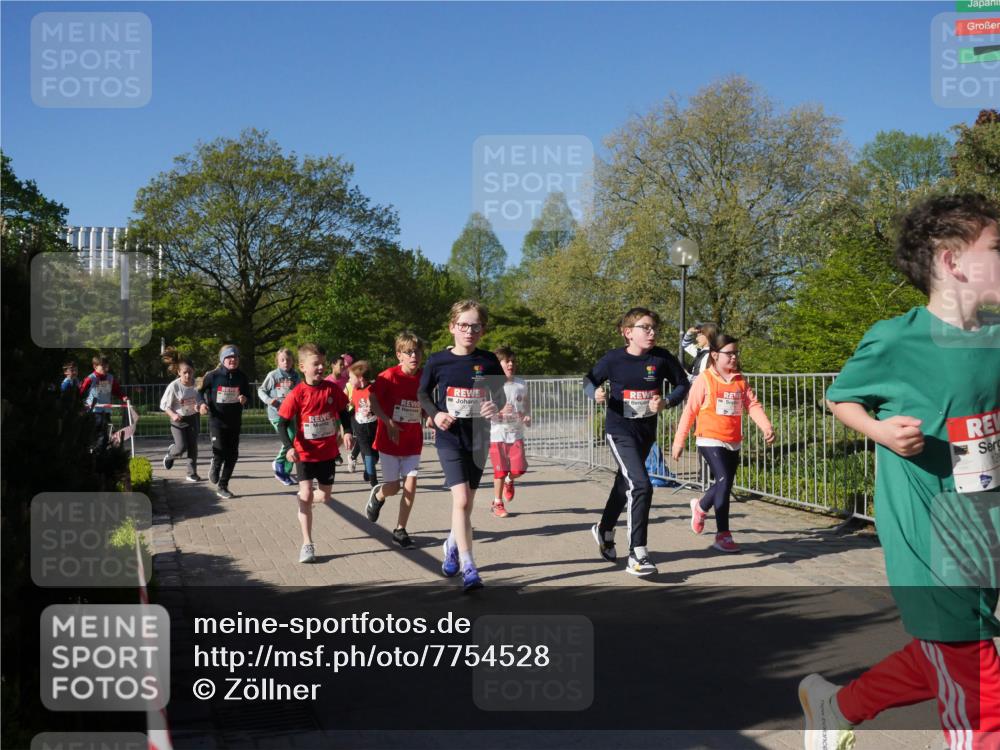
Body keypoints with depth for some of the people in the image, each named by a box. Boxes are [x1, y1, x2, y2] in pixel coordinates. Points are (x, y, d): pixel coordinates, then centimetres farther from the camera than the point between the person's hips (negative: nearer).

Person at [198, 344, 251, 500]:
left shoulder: (241, 377, -1)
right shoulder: (213, 376, -8)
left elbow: (248, 396, 9)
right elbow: (201, 391, 8)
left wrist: (244, 399, -13)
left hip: (234, 422, 3)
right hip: (217, 421, -3)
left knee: (232, 455, 4)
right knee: (220, 452, -13)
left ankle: (222, 487, 20)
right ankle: (215, 467, 25)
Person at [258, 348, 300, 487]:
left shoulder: (295, 376, 5)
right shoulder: (273, 375, -4)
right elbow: (261, 390, 4)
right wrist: (269, 400, -13)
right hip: (277, 413, -5)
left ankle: (285, 473, 23)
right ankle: (278, 463, 6)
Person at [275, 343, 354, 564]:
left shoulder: (332, 389, -6)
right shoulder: (297, 394, -15)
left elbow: (343, 413, 9)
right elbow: (282, 423, -11)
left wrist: (347, 432, -7)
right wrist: (289, 447, -24)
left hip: (328, 452, 3)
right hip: (305, 453, -3)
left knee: (324, 496, 12)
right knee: (306, 495, -11)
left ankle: (303, 500, 47)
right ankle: (307, 544, -1)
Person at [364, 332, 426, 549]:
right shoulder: (389, 376, -14)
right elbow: (373, 401, -12)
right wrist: (389, 423, -21)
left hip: (413, 441, 3)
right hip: (390, 440, -3)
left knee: (411, 485, -2)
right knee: (393, 487, 3)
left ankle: (400, 530, 12)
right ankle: (377, 496, 39)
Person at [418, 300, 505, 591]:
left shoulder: (488, 361, -3)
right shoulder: (438, 360, -5)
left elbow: (500, 395, 7)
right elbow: (423, 393, 9)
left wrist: (496, 407, -15)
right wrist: (435, 414, -9)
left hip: (478, 438, 2)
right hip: (450, 438, -2)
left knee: (467, 502, 14)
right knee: (461, 499, -16)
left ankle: (452, 545, 43)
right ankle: (468, 568, -13)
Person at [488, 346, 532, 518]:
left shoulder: (521, 384, 5)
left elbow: (526, 404, 19)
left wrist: (527, 417, 0)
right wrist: (500, 411, -25)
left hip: (516, 434, 3)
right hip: (497, 434, -3)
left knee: (519, 468, -3)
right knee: (500, 470, -1)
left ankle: (509, 481, 33)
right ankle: (497, 503, 16)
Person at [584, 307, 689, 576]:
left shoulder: (662, 358, -7)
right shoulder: (614, 359, -12)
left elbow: (682, 384, 3)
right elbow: (590, 380, 2)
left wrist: (667, 402, -15)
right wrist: (596, 393, -20)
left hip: (647, 431, 4)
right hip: (620, 431, -4)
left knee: (625, 483, 22)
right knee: (641, 485, -20)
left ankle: (604, 530, 49)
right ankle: (637, 554, -12)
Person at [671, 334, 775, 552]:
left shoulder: (740, 381, 8)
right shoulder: (704, 379, -7)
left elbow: (753, 405, 1)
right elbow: (689, 411, -4)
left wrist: (766, 427, -16)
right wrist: (679, 441, -3)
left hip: (734, 442, 6)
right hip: (710, 440, -6)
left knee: (725, 484, 14)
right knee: (724, 480, -16)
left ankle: (700, 507, 45)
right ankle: (723, 535, -7)